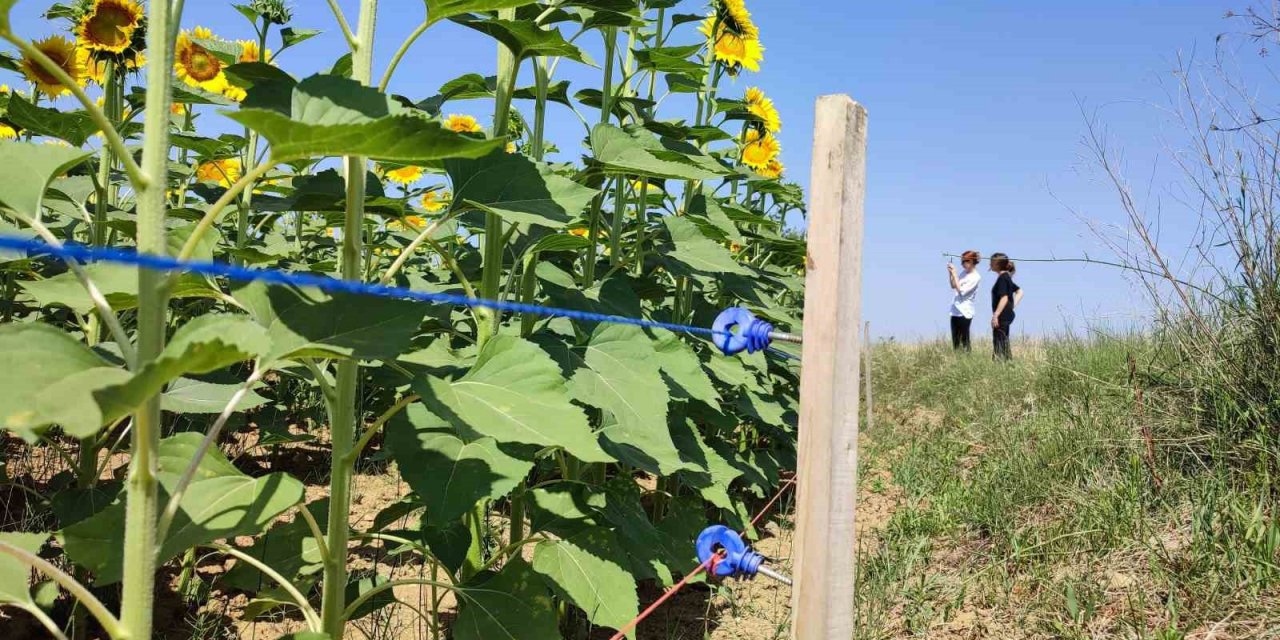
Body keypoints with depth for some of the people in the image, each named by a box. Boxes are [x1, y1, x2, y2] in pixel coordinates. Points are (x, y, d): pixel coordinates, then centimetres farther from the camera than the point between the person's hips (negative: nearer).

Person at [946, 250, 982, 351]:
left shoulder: (975, 277, -11)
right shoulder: (963, 273, 10)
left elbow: (961, 291, -18)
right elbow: (953, 286, 21)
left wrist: (954, 274, -15)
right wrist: (950, 273, 7)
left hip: (965, 313, -7)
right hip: (955, 312, 7)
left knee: (964, 341, -4)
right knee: (955, 341, 7)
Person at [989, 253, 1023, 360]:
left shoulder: (1002, 278, -14)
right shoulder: (1007, 277, 15)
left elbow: (1004, 298, -21)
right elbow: (1019, 292, 23)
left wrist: (995, 315, -22)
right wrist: (1013, 305, 13)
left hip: (1002, 316, -10)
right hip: (1007, 314, 10)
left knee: (999, 344, -9)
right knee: (1004, 343, 15)